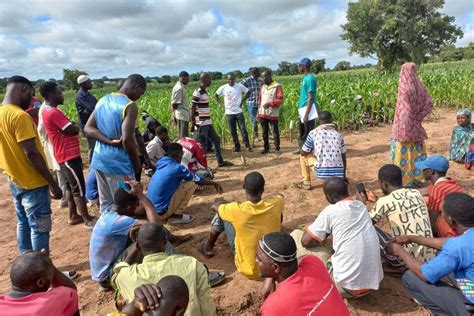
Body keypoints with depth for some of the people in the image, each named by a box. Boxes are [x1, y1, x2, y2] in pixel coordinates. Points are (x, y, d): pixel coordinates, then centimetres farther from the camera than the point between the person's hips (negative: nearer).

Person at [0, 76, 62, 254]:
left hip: (15, 181, 9)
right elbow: (32, 154, -23)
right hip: (33, 183, -9)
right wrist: (52, 183, -19)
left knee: (24, 224, 18)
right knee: (40, 229, 1)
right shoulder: (20, 116, -21)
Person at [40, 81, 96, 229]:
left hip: (65, 155, 10)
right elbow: (73, 130, -22)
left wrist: (70, 125, -4)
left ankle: (73, 216, 29)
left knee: (70, 187, 18)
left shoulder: (47, 111, 13)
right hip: (69, 156, -10)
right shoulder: (53, 113, -21)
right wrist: (76, 125, -2)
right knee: (79, 189, -3)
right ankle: (88, 221, 5)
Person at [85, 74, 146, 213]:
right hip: (118, 163, -8)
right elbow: (127, 140, -22)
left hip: (99, 159, 8)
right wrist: (137, 163, -8)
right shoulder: (130, 105, -15)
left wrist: (110, 141, -8)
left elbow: (88, 128, 4)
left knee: (105, 204, 17)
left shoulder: (102, 100, 10)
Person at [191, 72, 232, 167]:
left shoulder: (205, 92, 13)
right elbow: (193, 109, -15)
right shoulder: (197, 93, -15)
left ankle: (220, 161, 26)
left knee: (216, 140, 16)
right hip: (201, 124, -10)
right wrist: (193, 123, -16)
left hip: (208, 123, 10)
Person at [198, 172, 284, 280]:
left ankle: (208, 246, 33)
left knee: (221, 214, 5)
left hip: (248, 270, -3)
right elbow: (279, 195, 12)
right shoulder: (274, 204, -17)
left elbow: (215, 206, -1)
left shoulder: (238, 210, -25)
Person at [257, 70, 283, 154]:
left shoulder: (277, 86, -7)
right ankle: (266, 148, 22)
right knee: (264, 132, 11)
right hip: (262, 114, 5)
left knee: (275, 131, 4)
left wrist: (270, 103, -23)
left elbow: (280, 100, -12)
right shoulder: (262, 87, 12)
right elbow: (259, 100, 14)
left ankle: (277, 148, 14)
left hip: (273, 114, -5)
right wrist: (258, 112, 9)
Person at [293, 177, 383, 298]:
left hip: (346, 285, -7)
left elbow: (306, 241, -8)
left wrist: (319, 240, 13)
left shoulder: (331, 211, -12)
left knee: (296, 235, 3)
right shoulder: (361, 206, 8)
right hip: (373, 282, 7)